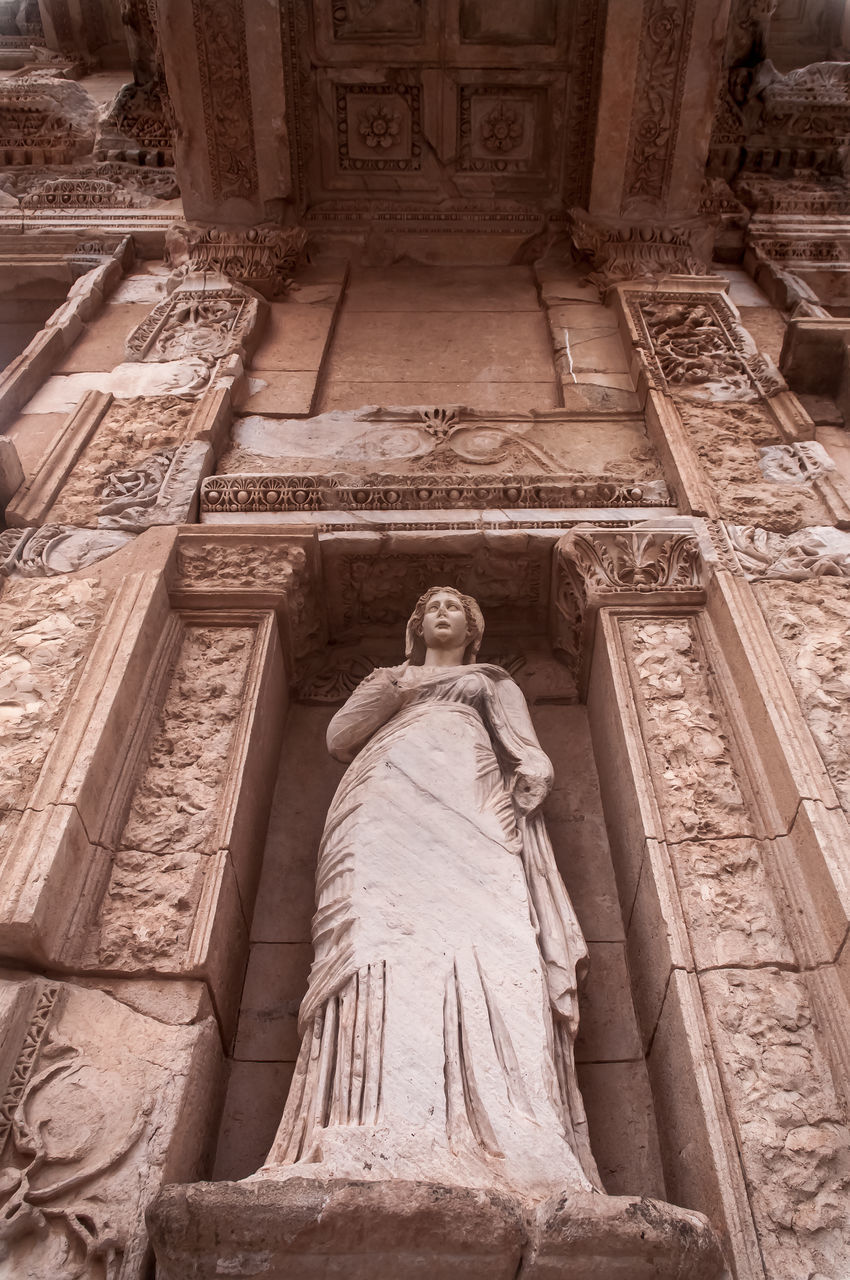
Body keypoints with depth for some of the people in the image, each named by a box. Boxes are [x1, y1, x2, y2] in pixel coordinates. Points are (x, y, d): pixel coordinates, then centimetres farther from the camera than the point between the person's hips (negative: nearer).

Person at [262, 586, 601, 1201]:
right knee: (385, 928, -28)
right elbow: (339, 736, 24)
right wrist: (392, 696, 9)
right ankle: (380, 1140, -43)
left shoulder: (494, 681, 35)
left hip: (471, 798, 0)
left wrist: (529, 777, -3)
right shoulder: (388, 678, 38)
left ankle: (509, 1142, -42)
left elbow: (527, 750, 20)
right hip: (389, 799, 1)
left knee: (485, 935, -28)